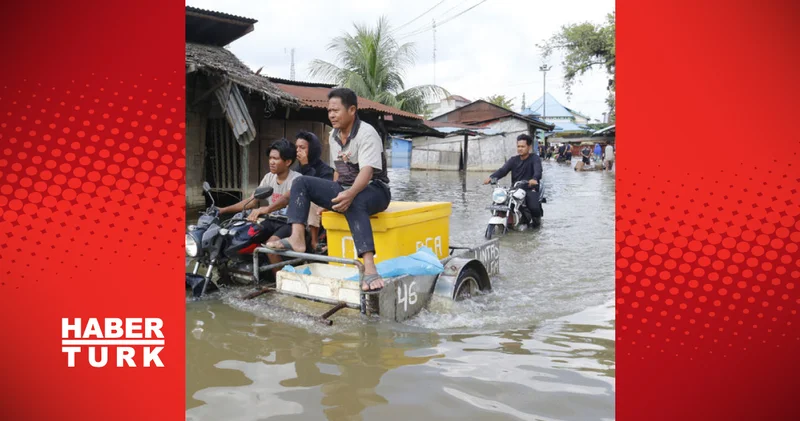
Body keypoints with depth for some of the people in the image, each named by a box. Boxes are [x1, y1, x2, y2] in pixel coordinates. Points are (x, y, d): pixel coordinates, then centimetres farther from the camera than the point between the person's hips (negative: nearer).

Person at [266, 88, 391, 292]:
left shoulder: (367, 134, -16)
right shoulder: (334, 136, 9)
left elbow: (367, 171, -31)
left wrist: (350, 194, -48)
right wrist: (331, 199, 10)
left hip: (374, 189, -8)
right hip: (345, 189, 8)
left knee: (354, 203, -43)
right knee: (301, 183, -6)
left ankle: (369, 268, -54)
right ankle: (297, 239, -23)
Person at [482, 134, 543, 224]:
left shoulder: (534, 159, -1)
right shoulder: (514, 160, 12)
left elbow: (538, 171, -21)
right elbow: (503, 170, -3)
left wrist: (534, 179, -46)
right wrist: (491, 177, -24)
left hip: (530, 190, -4)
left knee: (534, 208, -29)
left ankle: (536, 218, 7)